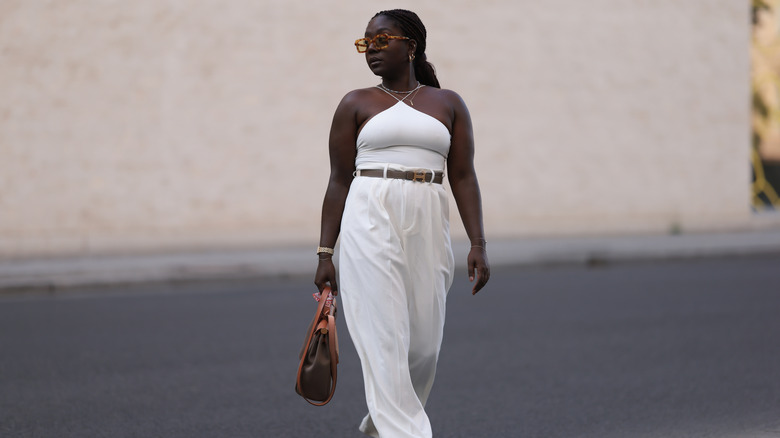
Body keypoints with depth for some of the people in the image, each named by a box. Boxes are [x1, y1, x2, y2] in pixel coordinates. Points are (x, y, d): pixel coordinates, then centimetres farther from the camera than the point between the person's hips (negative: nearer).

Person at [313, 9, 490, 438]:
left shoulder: (448, 104, 10)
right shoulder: (356, 104, 7)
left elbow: (463, 177, 6)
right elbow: (339, 180, 6)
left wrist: (478, 244, -3)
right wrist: (325, 253, 1)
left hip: (428, 226, 2)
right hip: (370, 224, -2)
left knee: (424, 343, 5)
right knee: (384, 336, -9)